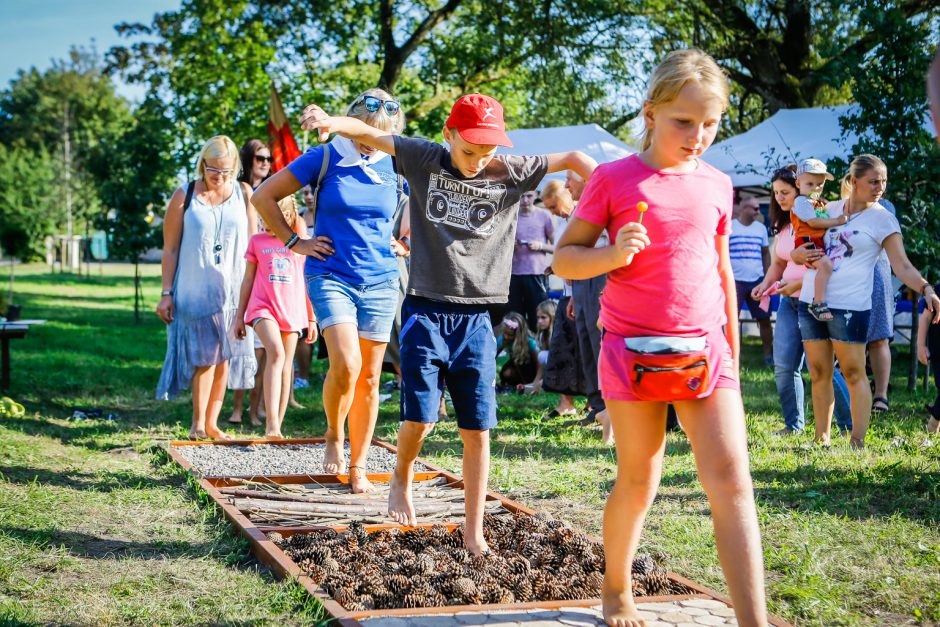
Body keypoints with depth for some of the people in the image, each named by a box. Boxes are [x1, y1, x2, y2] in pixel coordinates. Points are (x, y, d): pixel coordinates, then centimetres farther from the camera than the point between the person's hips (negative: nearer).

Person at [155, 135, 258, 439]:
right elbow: (170, 249, 1)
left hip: (233, 290, 3)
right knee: (205, 354, -9)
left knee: (224, 357, 5)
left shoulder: (243, 194, 6)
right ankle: (198, 423, -1)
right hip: (194, 290, -3)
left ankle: (211, 422, 15)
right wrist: (166, 293, -3)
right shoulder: (184, 196, 0)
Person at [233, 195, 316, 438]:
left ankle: (276, 427, 10)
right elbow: (248, 280, 13)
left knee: (287, 365, 3)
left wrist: (312, 319, 13)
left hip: (292, 310, 2)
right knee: (276, 352, -25)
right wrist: (239, 316, 11)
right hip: (262, 306, -2)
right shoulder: (257, 241, 9)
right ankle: (271, 422, -31)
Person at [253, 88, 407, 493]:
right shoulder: (324, 159, -4)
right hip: (330, 276, -3)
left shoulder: (395, 168, 3)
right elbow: (264, 196, 1)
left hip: (380, 281, 3)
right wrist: (294, 242, -2)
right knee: (345, 365, -20)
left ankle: (358, 467, 17)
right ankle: (333, 436, 8)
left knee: (369, 377, 5)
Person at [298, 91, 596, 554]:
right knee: (419, 417, -8)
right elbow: (368, 134, -3)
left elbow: (576, 159, 6)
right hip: (426, 311, -1)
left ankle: (474, 532, 12)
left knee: (478, 429, 1)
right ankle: (401, 480, 26)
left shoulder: (511, 173, 2)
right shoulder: (424, 159, 1)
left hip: (476, 320, 1)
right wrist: (333, 122, -23)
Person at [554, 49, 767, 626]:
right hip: (634, 352, -2)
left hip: (705, 352, 3)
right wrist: (613, 254, -19)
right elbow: (564, 259, 1)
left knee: (731, 478, -9)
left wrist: (733, 350, 21)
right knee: (638, 482, 7)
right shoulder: (613, 179, -2)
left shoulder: (716, 185, 9)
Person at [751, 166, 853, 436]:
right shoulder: (783, 226, 13)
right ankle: (793, 424, 14)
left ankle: (850, 425, 3)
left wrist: (800, 283, -19)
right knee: (783, 366, 2)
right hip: (789, 302, 7)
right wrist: (765, 284, 5)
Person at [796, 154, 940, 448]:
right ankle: (821, 439, 15)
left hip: (849, 306, -4)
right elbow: (797, 251, 21)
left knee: (854, 373, -6)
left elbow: (902, 266, -7)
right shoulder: (830, 209, 13)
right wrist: (800, 255, -3)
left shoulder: (883, 219, 1)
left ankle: (857, 442, 0)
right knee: (819, 374, 7)